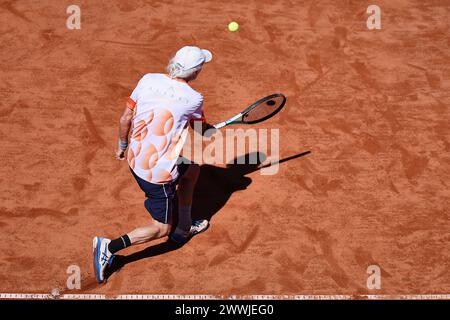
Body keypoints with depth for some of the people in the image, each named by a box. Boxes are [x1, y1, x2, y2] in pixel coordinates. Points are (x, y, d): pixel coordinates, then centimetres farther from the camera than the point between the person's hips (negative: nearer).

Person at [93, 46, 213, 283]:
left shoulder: (148, 80, -5)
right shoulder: (193, 99, -15)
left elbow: (125, 119, 2)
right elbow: (201, 129, 7)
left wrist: (122, 146, 20)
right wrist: (211, 128, 31)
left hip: (135, 159, 7)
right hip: (158, 173, -7)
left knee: (192, 168, 28)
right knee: (160, 229, 11)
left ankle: (184, 228, 39)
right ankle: (110, 246, -1)